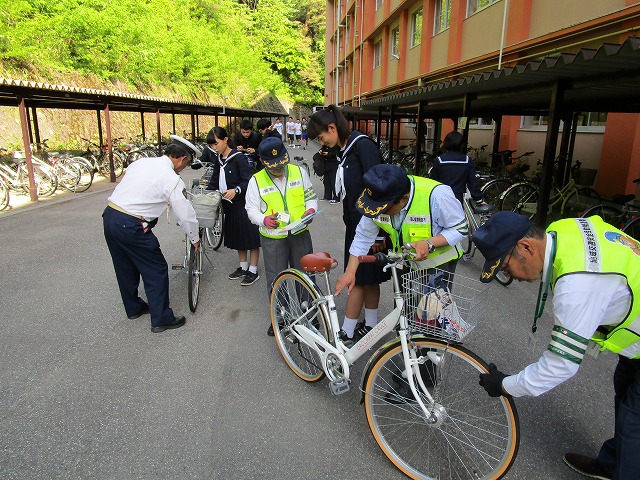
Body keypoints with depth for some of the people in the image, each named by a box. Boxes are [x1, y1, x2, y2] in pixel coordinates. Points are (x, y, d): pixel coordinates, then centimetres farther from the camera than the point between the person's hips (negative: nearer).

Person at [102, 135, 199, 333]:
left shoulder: (141, 162, 10)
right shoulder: (172, 179, -12)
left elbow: (125, 187, 16)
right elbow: (185, 214, -8)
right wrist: (195, 239, 8)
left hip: (109, 215, 9)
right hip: (131, 226, -8)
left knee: (126, 268, 23)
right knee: (156, 270, 6)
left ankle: (134, 308, 42)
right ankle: (161, 319, 14)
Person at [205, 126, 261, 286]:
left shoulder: (239, 157, -14)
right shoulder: (219, 161, 11)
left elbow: (248, 180, -18)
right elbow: (214, 182, 17)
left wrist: (236, 190, -31)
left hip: (244, 203, -8)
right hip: (230, 204, 8)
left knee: (250, 236, 1)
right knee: (236, 236, 16)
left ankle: (253, 270, 11)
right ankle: (243, 267, 30)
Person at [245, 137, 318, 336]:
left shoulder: (299, 172, 1)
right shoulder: (256, 181, -4)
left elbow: (311, 196, 9)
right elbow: (251, 209, -1)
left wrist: (311, 209, -13)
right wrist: (264, 219, -22)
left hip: (300, 234, 2)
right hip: (273, 238, -1)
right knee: (275, 280, 7)